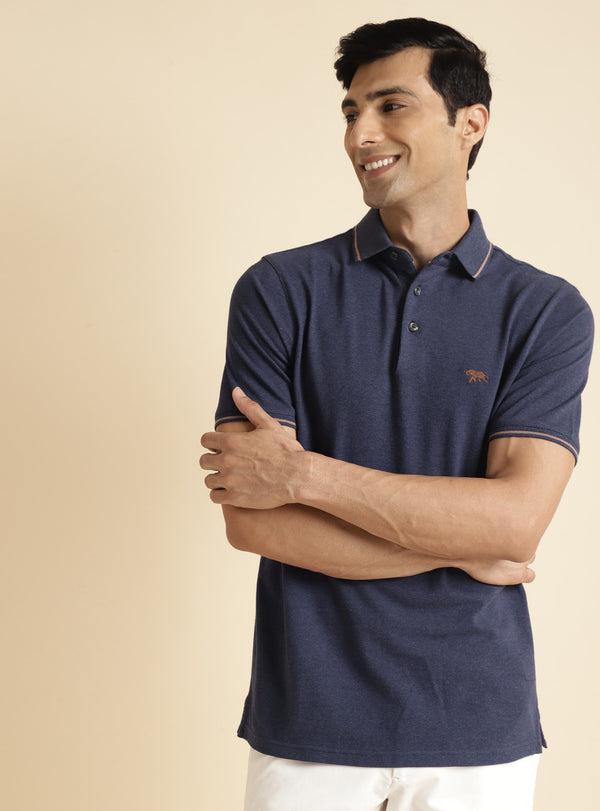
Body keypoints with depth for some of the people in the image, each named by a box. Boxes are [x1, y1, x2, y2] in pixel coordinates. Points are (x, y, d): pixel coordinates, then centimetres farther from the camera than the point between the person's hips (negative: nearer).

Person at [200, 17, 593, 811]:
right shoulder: (280, 290, -3)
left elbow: (517, 517, -15)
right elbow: (250, 519, -10)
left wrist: (302, 473, -17)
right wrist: (457, 548, -11)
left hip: (479, 724, 0)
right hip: (308, 722, 0)